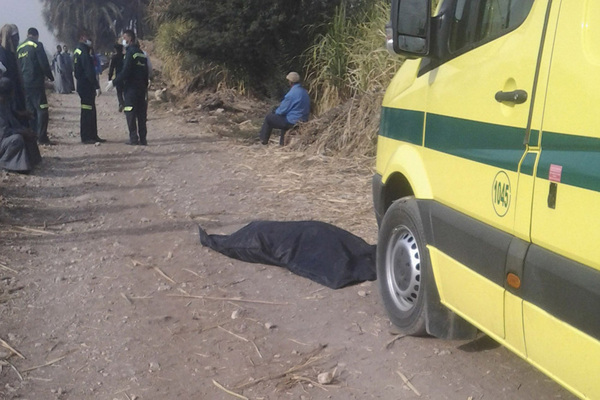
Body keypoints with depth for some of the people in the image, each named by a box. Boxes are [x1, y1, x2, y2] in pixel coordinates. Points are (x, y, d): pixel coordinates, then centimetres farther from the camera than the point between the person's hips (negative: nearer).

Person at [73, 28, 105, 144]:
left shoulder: (77, 51, 17)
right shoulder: (84, 51, -15)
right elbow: (89, 71, -22)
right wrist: (96, 86, -21)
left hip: (82, 85, 10)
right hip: (86, 86, -10)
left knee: (91, 111, 14)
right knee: (87, 112, -5)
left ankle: (93, 136, 19)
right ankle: (86, 137, -1)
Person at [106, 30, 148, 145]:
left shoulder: (131, 52, -11)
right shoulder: (141, 53, 15)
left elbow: (125, 72, -17)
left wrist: (114, 82, -10)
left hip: (131, 88, -8)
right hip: (141, 88, 8)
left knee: (130, 113, -4)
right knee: (141, 114, 7)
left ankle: (133, 138, -6)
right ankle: (142, 139, 8)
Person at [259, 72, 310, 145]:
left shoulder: (292, 93, -21)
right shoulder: (305, 92, 5)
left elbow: (282, 110, -15)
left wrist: (275, 112, 10)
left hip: (292, 122, -8)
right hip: (303, 121, 8)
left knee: (268, 118, 8)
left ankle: (263, 140, 20)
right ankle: (283, 142, 39)